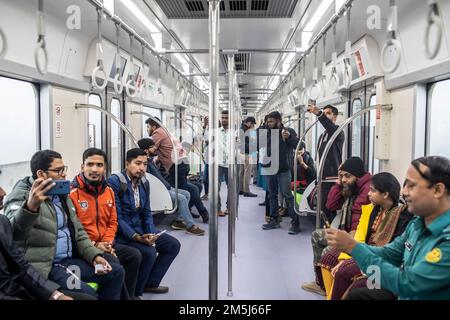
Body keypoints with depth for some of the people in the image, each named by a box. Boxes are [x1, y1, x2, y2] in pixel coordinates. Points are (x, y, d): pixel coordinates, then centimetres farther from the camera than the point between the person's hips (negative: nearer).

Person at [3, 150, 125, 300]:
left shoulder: (61, 195, 14)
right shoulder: (21, 195, -11)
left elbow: (78, 231, 16)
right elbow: (11, 231, -32)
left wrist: (94, 255, 2)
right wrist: (30, 207, -52)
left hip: (69, 260, 8)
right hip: (44, 266, -8)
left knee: (116, 271, 4)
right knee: (88, 294, -26)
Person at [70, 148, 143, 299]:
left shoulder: (108, 191, 8)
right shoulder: (72, 193, -14)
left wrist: (107, 243, -5)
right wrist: (94, 245, -18)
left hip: (104, 244, 7)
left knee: (134, 255, -5)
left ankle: (128, 295, 10)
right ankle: (123, 296, -3)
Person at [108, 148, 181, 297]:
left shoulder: (144, 183, 5)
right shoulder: (115, 182, -18)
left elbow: (146, 213, 9)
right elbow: (116, 218, -20)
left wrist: (151, 234, -8)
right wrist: (137, 238, -28)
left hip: (139, 227, 8)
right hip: (121, 232, -8)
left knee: (173, 245, 2)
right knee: (149, 252, -29)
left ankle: (150, 283, 16)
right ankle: (134, 292, -3)